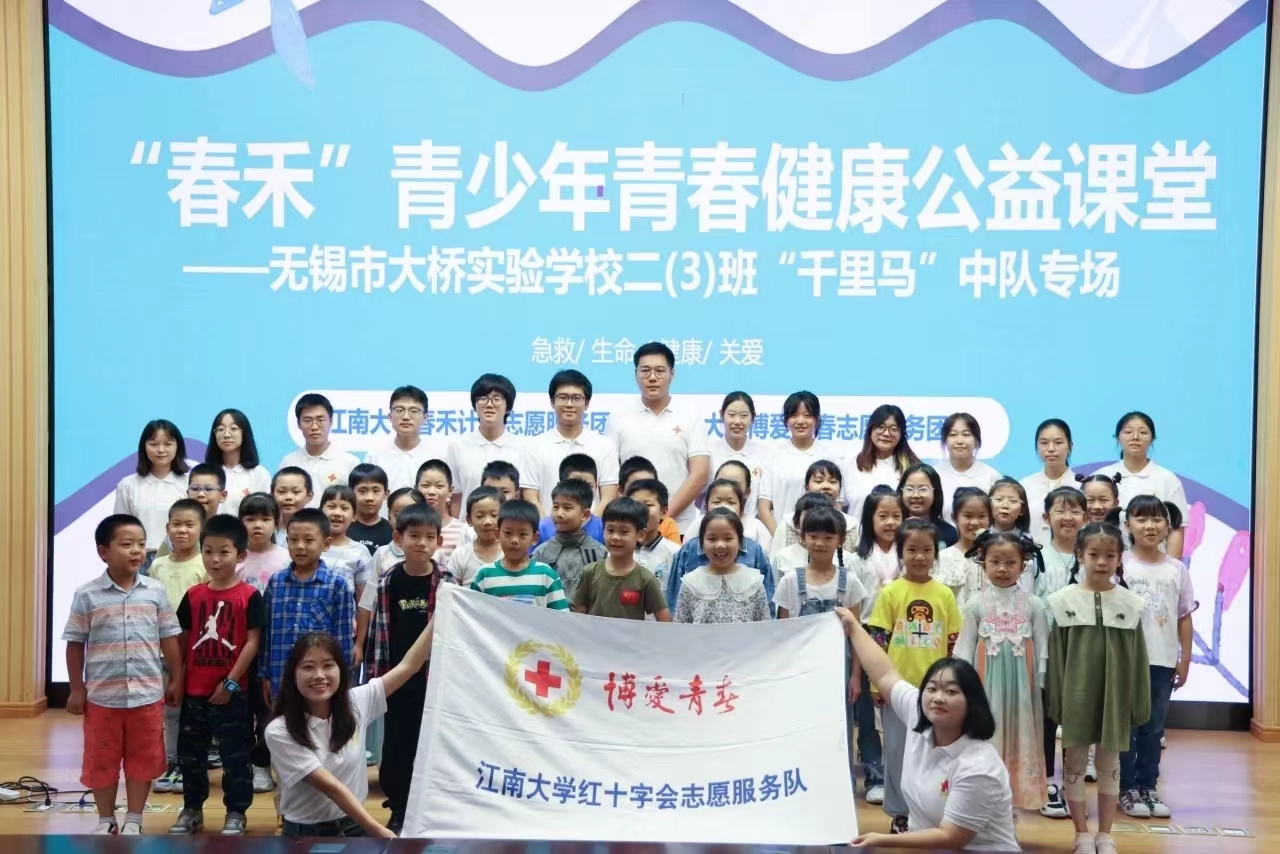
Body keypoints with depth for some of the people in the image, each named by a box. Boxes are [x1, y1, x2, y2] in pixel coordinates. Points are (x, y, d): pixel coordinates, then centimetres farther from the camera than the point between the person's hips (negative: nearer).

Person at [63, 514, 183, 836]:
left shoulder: (156, 591, -1)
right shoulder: (87, 595, -6)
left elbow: (169, 638, 5)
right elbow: (75, 643, 0)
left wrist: (177, 680, 5)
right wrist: (77, 689, 0)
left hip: (147, 694, 1)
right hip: (102, 695, -1)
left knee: (143, 759, 9)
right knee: (101, 761, 9)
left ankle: (133, 821, 23)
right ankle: (106, 822, 26)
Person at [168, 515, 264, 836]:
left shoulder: (249, 596, -8)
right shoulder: (193, 596, 5)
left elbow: (253, 642, -9)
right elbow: (183, 641, 10)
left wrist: (231, 682, -13)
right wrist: (176, 680, 6)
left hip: (233, 692, -4)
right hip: (195, 691, 4)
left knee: (235, 755, 4)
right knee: (191, 754, 14)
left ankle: (236, 813, 16)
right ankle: (192, 809, 28)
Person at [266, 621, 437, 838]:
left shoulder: (355, 703, -3)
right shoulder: (279, 732, -14)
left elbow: (409, 666, 0)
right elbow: (331, 786, -20)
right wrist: (379, 831, -26)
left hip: (354, 826, 3)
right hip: (305, 832, -3)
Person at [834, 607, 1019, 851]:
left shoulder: (977, 768, -24)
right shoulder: (918, 718, -4)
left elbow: (950, 838, -22)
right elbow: (885, 676, 10)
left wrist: (882, 840, -25)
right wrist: (853, 627, 17)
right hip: (926, 847, 7)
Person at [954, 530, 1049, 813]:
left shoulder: (1033, 605, 1)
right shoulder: (975, 604, 0)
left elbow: (1042, 651, 3)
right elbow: (964, 650, 2)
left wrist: (1041, 690, 2)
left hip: (1021, 688, 1)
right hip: (986, 686, -1)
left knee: (1018, 744, 6)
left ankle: (1011, 812, 15)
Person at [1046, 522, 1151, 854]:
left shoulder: (1130, 603, -1)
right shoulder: (1062, 601, -6)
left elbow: (1137, 658, 2)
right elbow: (1054, 655, -3)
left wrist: (1139, 704, 1)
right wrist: (1054, 701, -5)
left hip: (1114, 697, 1)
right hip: (1076, 696, -1)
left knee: (1109, 764, 10)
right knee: (1075, 763, 6)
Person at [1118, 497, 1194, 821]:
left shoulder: (1177, 569, 4)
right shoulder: (1120, 565, -6)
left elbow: (1185, 617, 7)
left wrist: (1185, 659, 5)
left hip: (1163, 661, 3)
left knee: (1153, 729, 11)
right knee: (1125, 727, 4)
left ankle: (1148, 787, 20)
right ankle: (1128, 789, 13)